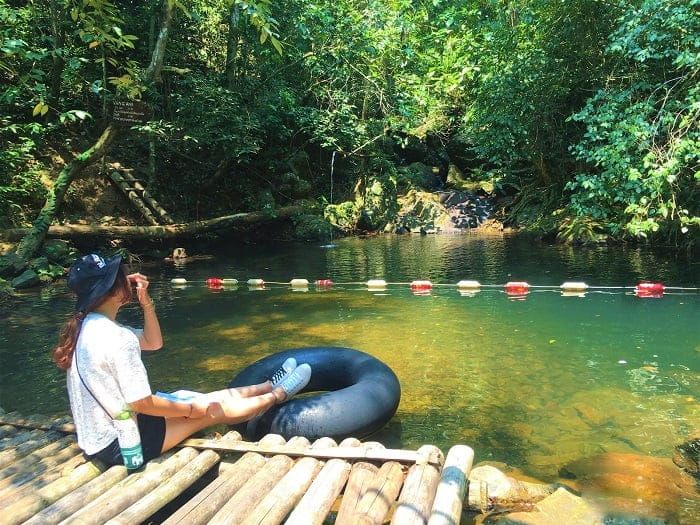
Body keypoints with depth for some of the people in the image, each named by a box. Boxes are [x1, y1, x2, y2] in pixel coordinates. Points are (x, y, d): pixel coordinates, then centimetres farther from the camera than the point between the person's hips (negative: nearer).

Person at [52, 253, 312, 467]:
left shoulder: (88, 326, 2)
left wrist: (145, 301, -1)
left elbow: (153, 342, 13)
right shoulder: (117, 338, -28)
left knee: (216, 397, 16)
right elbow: (142, 403, -25)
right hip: (120, 444, -9)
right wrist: (190, 410, -9)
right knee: (217, 408, 4)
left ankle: (272, 385, 35)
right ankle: (279, 393, 27)